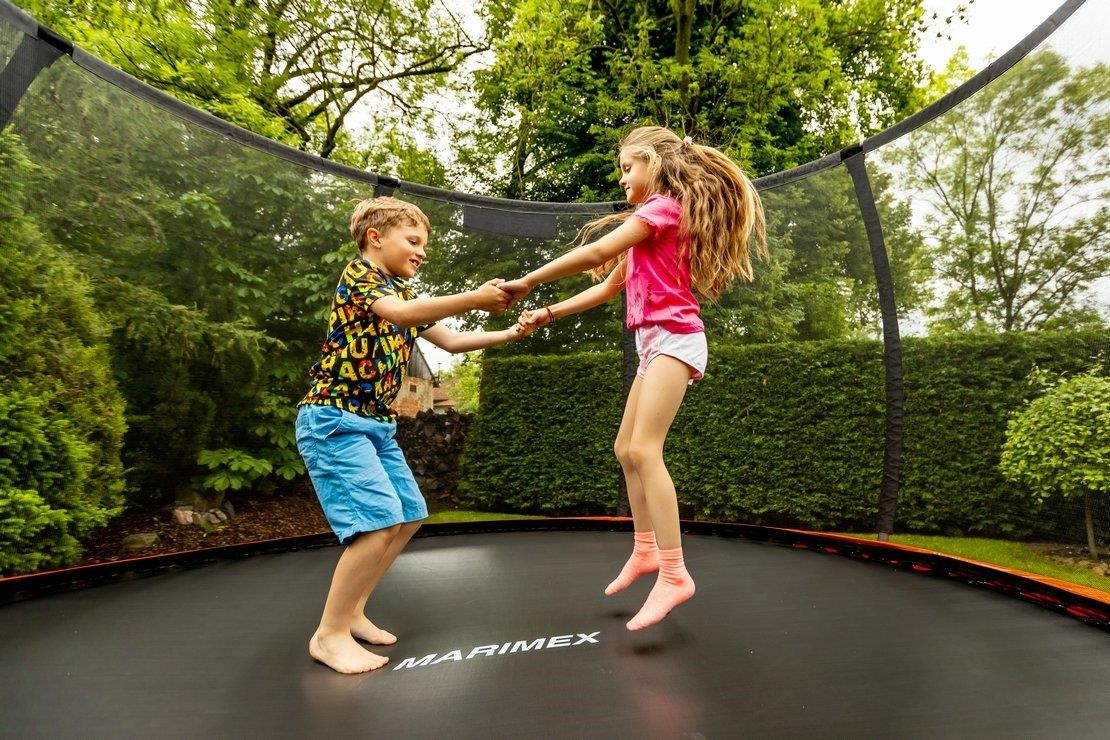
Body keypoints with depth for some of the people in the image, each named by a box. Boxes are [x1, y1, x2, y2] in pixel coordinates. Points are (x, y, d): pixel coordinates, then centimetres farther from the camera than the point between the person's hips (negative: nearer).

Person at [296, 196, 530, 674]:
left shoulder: (403, 294, 18)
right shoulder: (358, 274, -8)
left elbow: (451, 341, 21)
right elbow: (401, 314, -29)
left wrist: (508, 335, 12)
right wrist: (474, 299, -32)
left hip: (376, 424, 10)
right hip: (333, 420, -9)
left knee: (408, 517, 11)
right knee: (379, 523, -17)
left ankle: (351, 612, 24)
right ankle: (330, 634, 1)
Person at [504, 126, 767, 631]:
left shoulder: (663, 206, -7)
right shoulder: (646, 223, 22)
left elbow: (596, 253, -18)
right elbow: (607, 287, 21)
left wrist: (527, 282, -12)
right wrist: (548, 314, 16)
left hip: (673, 337, -10)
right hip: (654, 342, 10)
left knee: (644, 449, -19)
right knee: (626, 449, 11)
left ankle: (674, 573, -17)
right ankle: (646, 551, 22)